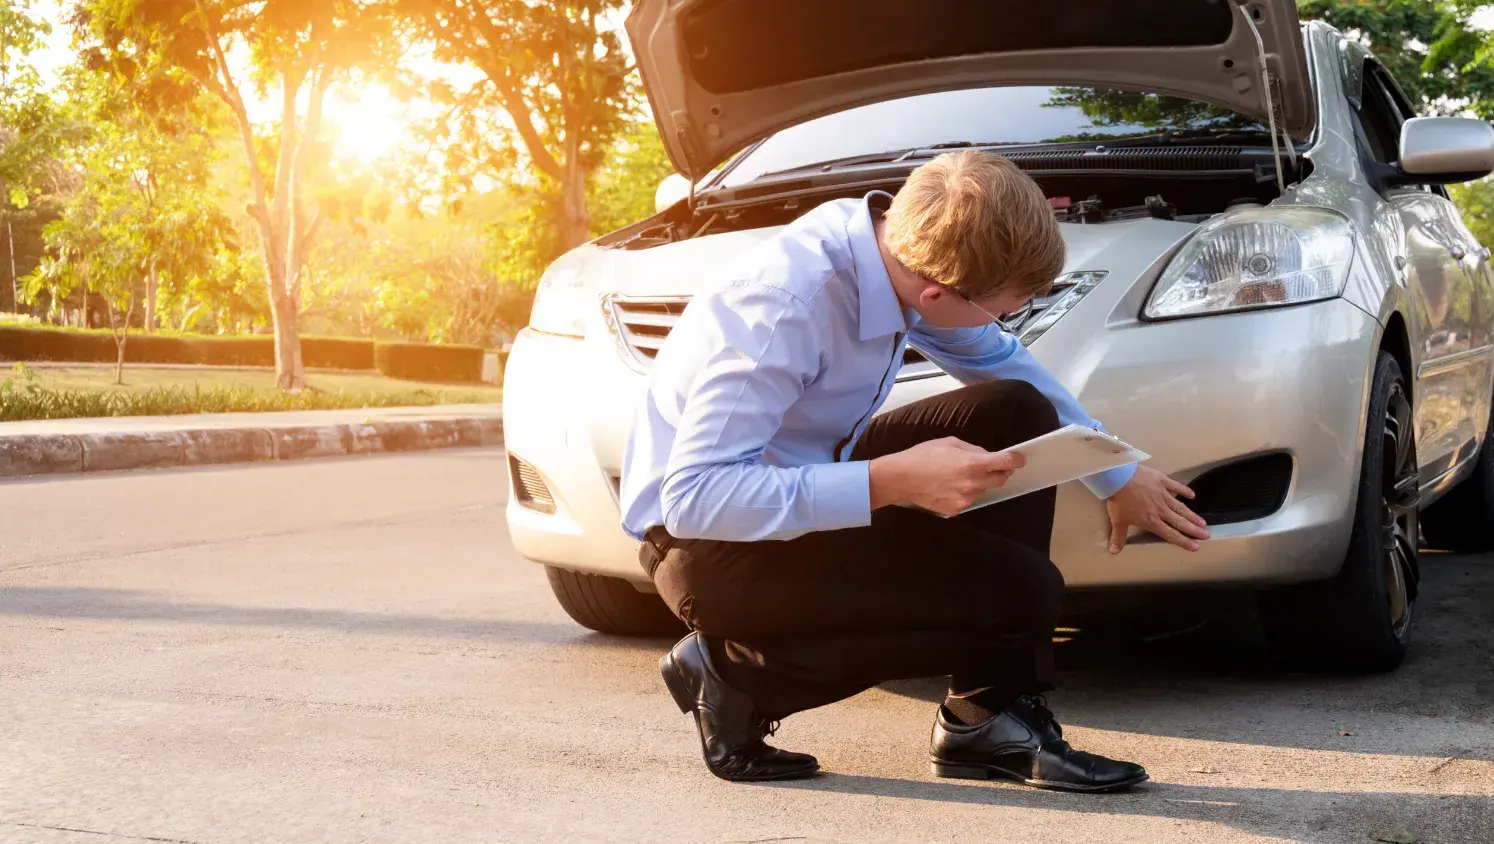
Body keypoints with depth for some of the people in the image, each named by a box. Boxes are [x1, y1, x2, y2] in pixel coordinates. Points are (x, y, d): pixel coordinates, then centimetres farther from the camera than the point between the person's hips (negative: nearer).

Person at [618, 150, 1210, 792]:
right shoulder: (785, 306, -32)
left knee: (1019, 411, -4)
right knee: (1023, 592, -18)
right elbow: (693, 496, -34)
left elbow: (1001, 362, 12)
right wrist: (892, 481, -37)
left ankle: (990, 716, -2)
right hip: (708, 545, -9)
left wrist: (1118, 476, 19)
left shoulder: (898, 246, -8)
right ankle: (739, 673, -7)